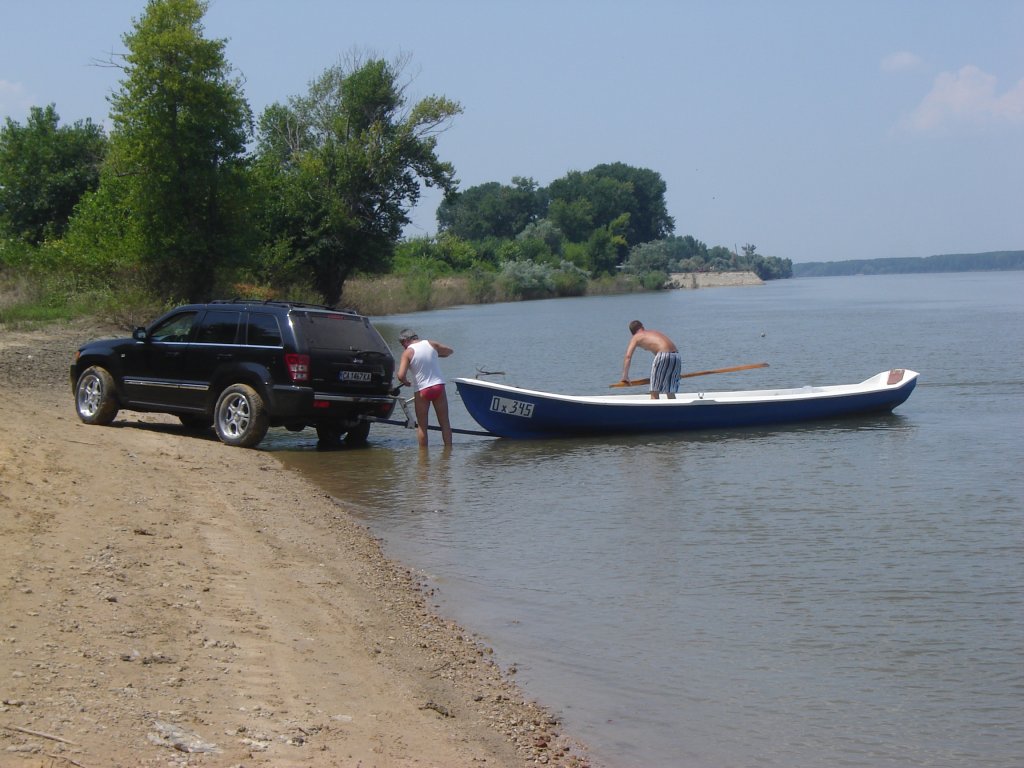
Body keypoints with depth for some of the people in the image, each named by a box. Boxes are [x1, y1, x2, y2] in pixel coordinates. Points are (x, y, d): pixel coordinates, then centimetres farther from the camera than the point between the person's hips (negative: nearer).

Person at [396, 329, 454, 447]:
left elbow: (401, 375, -18)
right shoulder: (431, 344, 3)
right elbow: (449, 350, 21)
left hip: (421, 390, -3)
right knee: (444, 422, 10)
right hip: (439, 386, 3)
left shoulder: (408, 352, -9)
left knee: (422, 426, 8)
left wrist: (406, 382, 3)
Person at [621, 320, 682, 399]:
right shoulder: (656, 332, 31)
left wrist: (625, 376, 4)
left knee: (654, 393, 2)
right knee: (671, 393, 16)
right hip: (676, 355, 6)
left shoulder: (636, 337, 14)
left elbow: (628, 356, 3)